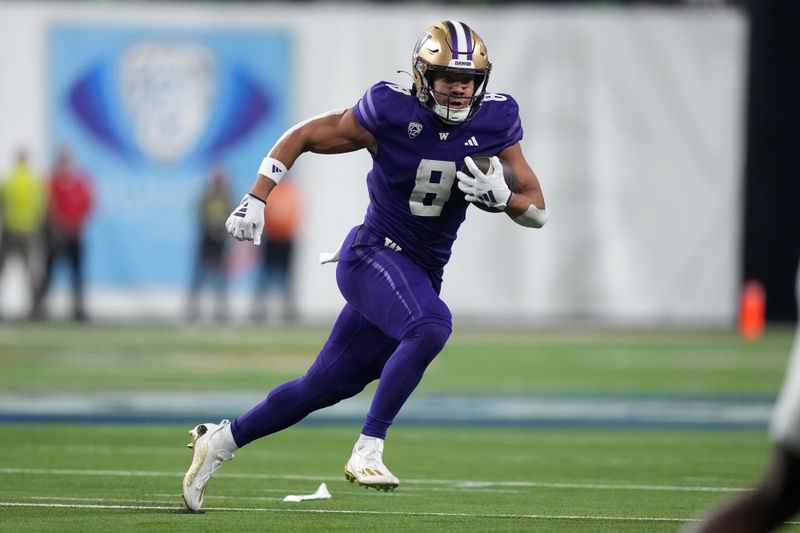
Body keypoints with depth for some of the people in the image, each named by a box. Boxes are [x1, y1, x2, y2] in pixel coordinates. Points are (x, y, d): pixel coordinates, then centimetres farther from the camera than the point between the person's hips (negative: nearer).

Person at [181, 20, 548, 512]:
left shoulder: (493, 125, -4)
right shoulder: (392, 114, -15)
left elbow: (538, 211, 1)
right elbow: (302, 137, -2)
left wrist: (500, 195, -21)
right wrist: (255, 201, -7)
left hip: (421, 275, 5)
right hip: (372, 255, -5)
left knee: (326, 386, 8)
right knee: (431, 325, -34)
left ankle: (221, 440, 25)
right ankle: (368, 450, -29)